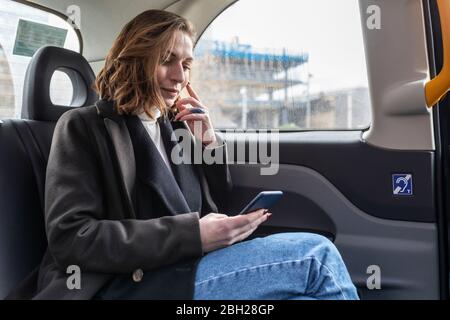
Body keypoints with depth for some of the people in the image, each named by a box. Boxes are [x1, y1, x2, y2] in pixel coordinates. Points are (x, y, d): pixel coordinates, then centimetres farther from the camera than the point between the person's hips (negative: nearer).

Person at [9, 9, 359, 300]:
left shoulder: (175, 128, 18)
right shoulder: (84, 127, 1)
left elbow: (217, 212, 19)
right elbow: (70, 239, -12)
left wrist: (210, 146, 4)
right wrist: (192, 235, -20)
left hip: (188, 271, 6)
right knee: (315, 256, -21)